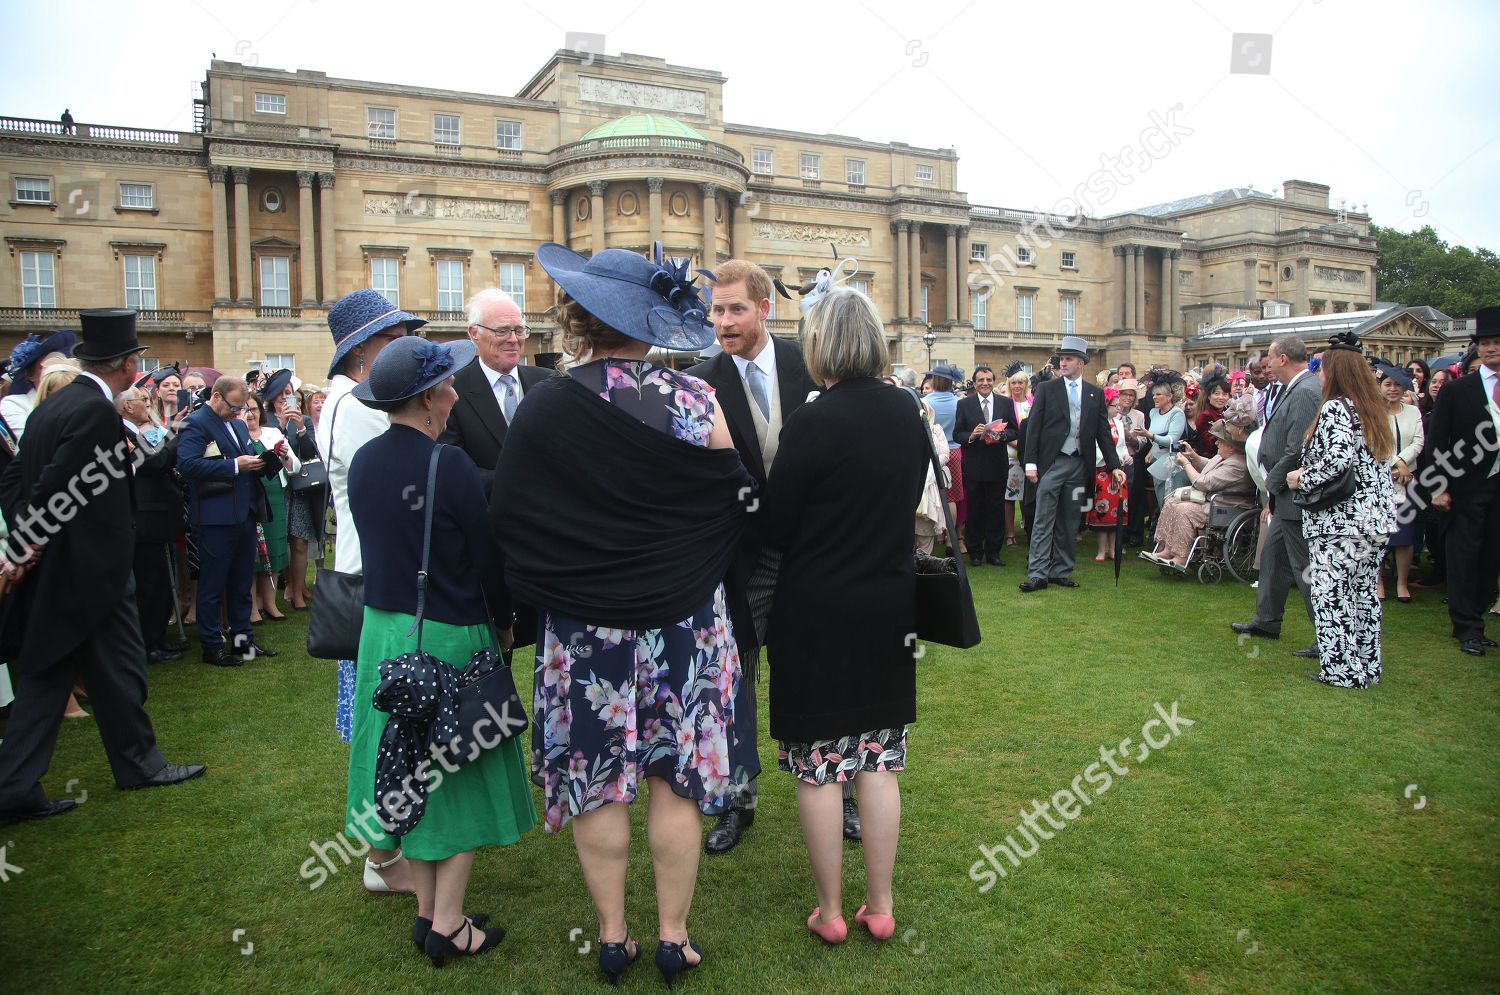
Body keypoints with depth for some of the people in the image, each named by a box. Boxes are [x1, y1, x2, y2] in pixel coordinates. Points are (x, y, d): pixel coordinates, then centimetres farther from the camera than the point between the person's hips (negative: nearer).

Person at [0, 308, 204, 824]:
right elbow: (54, 488, -22)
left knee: (46, 676, 12)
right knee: (120, 670, 7)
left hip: (54, 570, 9)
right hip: (90, 570, -9)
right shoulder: (97, 411, -19)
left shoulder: (55, 405, 10)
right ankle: (140, 764, 23)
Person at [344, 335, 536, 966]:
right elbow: (488, 558, -13)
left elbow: (374, 543, 10)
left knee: (411, 771, 16)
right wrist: (503, 623, 3)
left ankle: (426, 911, 27)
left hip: (383, 627, 7)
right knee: (460, 772, 7)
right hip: (450, 637, -6)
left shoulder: (362, 462, 1)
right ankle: (448, 925, 14)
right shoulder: (449, 465, -19)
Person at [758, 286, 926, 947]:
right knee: (878, 760, 14)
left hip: (818, 613, -5)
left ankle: (830, 912, 20)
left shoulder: (814, 422, -18)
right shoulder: (908, 415, 1)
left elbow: (775, 527, -11)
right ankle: (880, 906, 26)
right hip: (889, 604, 6)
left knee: (818, 766, 8)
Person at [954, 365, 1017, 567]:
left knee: (996, 510, 5)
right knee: (975, 510, 5)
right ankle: (975, 552, 15)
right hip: (973, 465, -1)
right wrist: (971, 435, -19)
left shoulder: (1006, 403, 6)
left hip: (998, 465, 1)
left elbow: (1015, 431, 6)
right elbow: (957, 434, 0)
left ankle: (993, 552, 14)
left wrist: (1002, 435, -14)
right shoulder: (964, 404, 2)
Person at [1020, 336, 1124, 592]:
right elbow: (1033, 427, -1)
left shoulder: (1095, 394, 10)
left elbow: (1103, 432, 10)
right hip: (1051, 463, -3)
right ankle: (1038, 573, -2)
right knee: (1044, 521, -3)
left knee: (1069, 522, 8)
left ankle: (1061, 571, 17)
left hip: (1078, 465, 3)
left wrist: (1114, 465, 3)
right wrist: (1031, 463, -9)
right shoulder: (1046, 389, 2)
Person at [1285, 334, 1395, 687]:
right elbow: (1383, 463, 16)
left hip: (1341, 518, -9)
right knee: (1364, 592, 15)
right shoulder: (1376, 409, 13)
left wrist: (1302, 479, -11)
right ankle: (1367, 667, 22)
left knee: (1332, 593, 1)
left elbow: (1338, 458, -25)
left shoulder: (1335, 408, -13)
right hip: (1379, 516, 9)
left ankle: (1341, 669, 6)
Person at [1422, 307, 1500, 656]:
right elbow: (1436, 442, -3)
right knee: (1464, 558, 1)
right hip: (1466, 492, -3)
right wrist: (1439, 487, -9)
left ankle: (1472, 620, 20)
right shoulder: (1456, 391, -1)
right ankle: (1468, 628, 9)